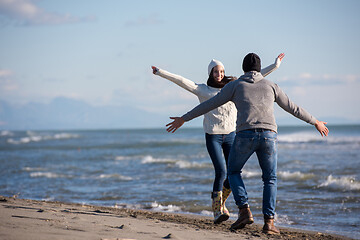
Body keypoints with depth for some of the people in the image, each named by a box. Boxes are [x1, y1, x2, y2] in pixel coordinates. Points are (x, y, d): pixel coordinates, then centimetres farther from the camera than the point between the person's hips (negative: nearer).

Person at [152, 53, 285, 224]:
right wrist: (161, 73, -12)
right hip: (213, 136, -3)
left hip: (231, 135, 3)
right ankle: (217, 211, -10)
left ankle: (221, 202, 25)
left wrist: (275, 65, 13)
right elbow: (181, 81, -5)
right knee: (221, 172, -16)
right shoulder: (203, 90, 3)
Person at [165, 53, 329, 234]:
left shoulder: (235, 85, 15)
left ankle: (244, 211, 1)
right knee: (270, 179, 15)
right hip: (268, 135, 2)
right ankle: (268, 221, 1)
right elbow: (292, 108, 28)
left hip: (245, 134, -2)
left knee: (233, 172, 19)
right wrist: (315, 122, 41)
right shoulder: (270, 86, 21)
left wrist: (183, 119, 20)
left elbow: (209, 105, 14)